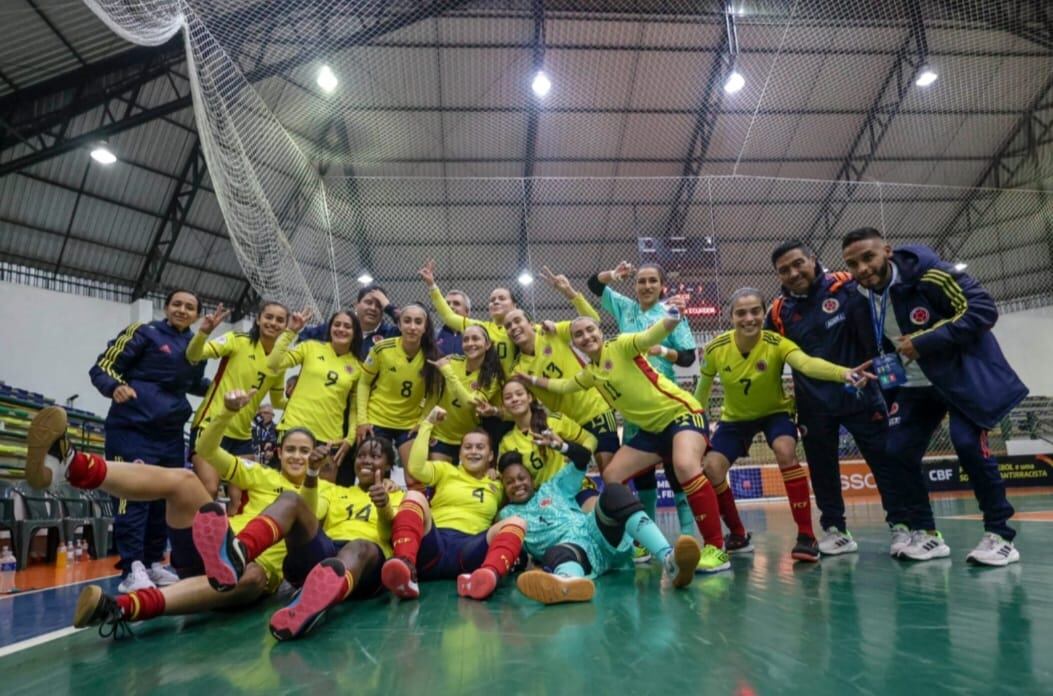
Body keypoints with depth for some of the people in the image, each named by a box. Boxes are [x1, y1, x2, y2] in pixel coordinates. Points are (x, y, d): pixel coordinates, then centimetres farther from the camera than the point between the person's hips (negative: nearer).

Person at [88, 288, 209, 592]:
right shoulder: (143, 333, -3)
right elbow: (102, 367, -6)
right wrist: (115, 387, -26)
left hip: (172, 435, 6)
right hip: (133, 430, -6)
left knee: (165, 499, 9)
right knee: (134, 497, -10)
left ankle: (153, 563, 19)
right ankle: (132, 569, -5)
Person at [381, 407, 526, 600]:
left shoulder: (497, 487, 29)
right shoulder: (445, 471, 21)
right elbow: (415, 468, 2)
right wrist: (428, 424, 4)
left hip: (470, 549, 1)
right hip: (433, 545, -1)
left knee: (516, 522, -23)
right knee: (414, 496, -25)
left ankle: (489, 575, -57)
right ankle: (406, 567, -52)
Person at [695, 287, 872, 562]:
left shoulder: (776, 343, -29)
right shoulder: (715, 349, -22)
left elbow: (808, 363, -50)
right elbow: (703, 388, -3)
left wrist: (843, 373, -70)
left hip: (775, 412, -2)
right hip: (735, 417, 3)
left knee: (785, 452, -32)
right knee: (711, 468, -13)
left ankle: (807, 537, -18)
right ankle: (738, 536, 13)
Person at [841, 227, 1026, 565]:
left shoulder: (928, 273, -23)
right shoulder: (862, 298, -2)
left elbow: (984, 309, -25)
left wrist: (925, 341, -29)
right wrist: (886, 368, -1)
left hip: (964, 373, -6)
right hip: (915, 384, 6)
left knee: (968, 443, -19)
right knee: (899, 452, -3)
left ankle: (1000, 535, -1)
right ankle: (926, 534, 10)